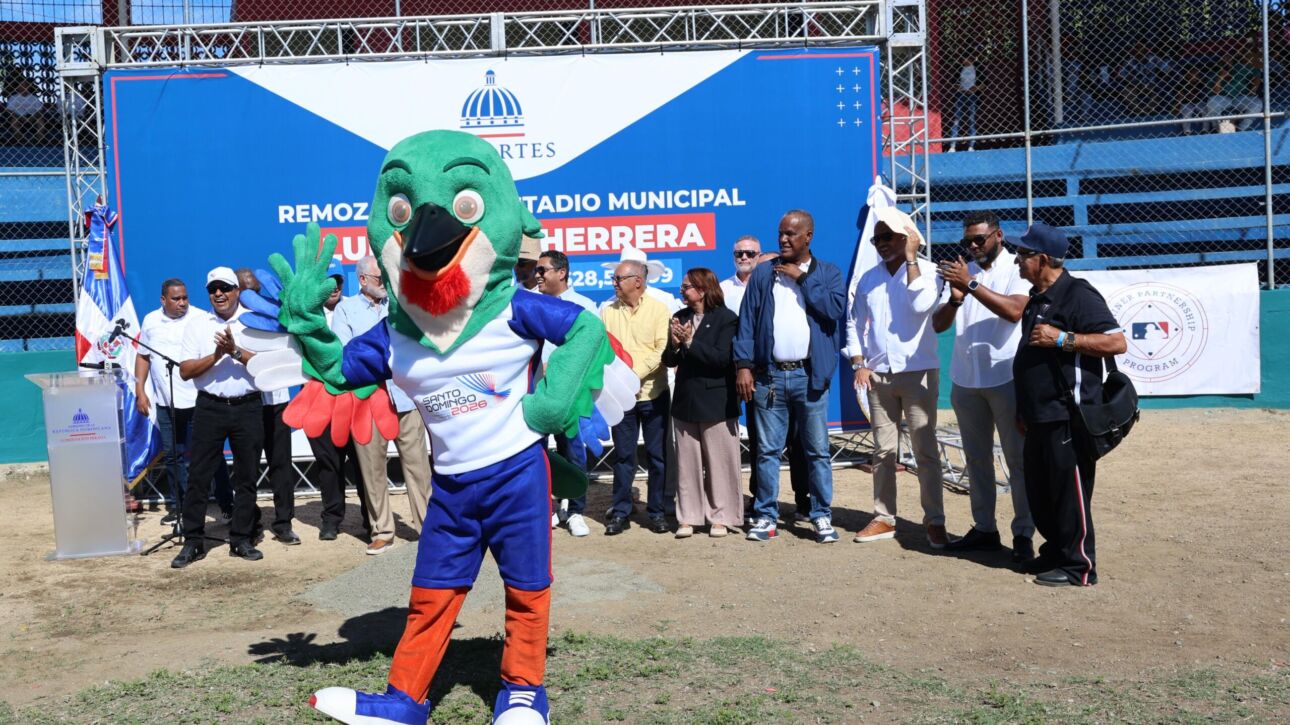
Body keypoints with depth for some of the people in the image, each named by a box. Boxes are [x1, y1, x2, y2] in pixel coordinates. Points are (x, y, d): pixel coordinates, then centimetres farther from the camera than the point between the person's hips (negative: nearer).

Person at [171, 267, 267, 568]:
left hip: (248, 407, 0)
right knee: (198, 475, 0)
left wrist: (235, 351, -19)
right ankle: (193, 541, 8)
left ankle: (242, 539, 15)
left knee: (246, 476, 5)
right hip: (210, 407, 1)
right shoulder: (197, 326, 7)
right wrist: (216, 356, -14)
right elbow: (185, 371, -1)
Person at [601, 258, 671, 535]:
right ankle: (620, 512, 14)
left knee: (657, 456, 4)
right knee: (623, 456, 6)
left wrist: (636, 373, -15)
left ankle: (657, 512, 14)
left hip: (653, 393, -2)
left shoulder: (659, 310, -1)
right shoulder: (608, 312, 8)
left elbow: (663, 350, -8)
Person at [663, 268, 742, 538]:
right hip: (686, 401, 5)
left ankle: (721, 517, 14)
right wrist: (674, 344, -14)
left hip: (716, 402, -5)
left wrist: (690, 342, -21)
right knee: (687, 463, 9)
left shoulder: (726, 319, -7)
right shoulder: (680, 318, 8)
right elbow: (669, 361, 7)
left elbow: (721, 358, -19)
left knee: (719, 462, 4)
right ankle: (688, 517, 16)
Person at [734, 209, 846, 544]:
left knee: (817, 450, 4)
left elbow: (835, 307, -12)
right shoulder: (763, 273, 9)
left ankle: (822, 516, 13)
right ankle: (766, 516, 14)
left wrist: (802, 278, -8)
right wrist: (743, 365, -4)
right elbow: (747, 321, 4)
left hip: (810, 375, -1)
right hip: (769, 375, 1)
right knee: (767, 450, 6)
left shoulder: (827, 273, 7)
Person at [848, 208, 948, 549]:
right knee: (883, 450, 9)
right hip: (878, 376, 4)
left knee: (925, 450, -1)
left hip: (918, 373, -4)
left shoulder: (926, 271, -4)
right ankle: (884, 518, 17)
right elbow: (857, 323, 13)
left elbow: (921, 305, -23)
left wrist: (911, 259, -15)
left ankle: (934, 520, 6)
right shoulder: (868, 278, 10)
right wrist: (859, 363, 2)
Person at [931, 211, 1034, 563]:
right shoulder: (961, 271, 11)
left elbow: (1015, 310, -21)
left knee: (1018, 458, -2)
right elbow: (938, 324, 5)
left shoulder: (1017, 269, -2)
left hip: (1006, 378, -5)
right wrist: (955, 299, -14)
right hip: (965, 379, 5)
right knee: (977, 459, 10)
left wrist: (972, 285, -23)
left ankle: (1023, 534, 3)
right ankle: (984, 529, 18)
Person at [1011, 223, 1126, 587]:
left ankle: (1078, 567, 8)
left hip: (1068, 419, -9)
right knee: (1039, 491, 16)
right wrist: (1024, 410, 21)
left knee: (1069, 493, -2)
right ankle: (1054, 552, 30)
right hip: (1039, 418, 10)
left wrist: (1062, 338, -25)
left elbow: (1117, 342, -21)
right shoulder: (1037, 298, 15)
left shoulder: (1078, 295, -13)